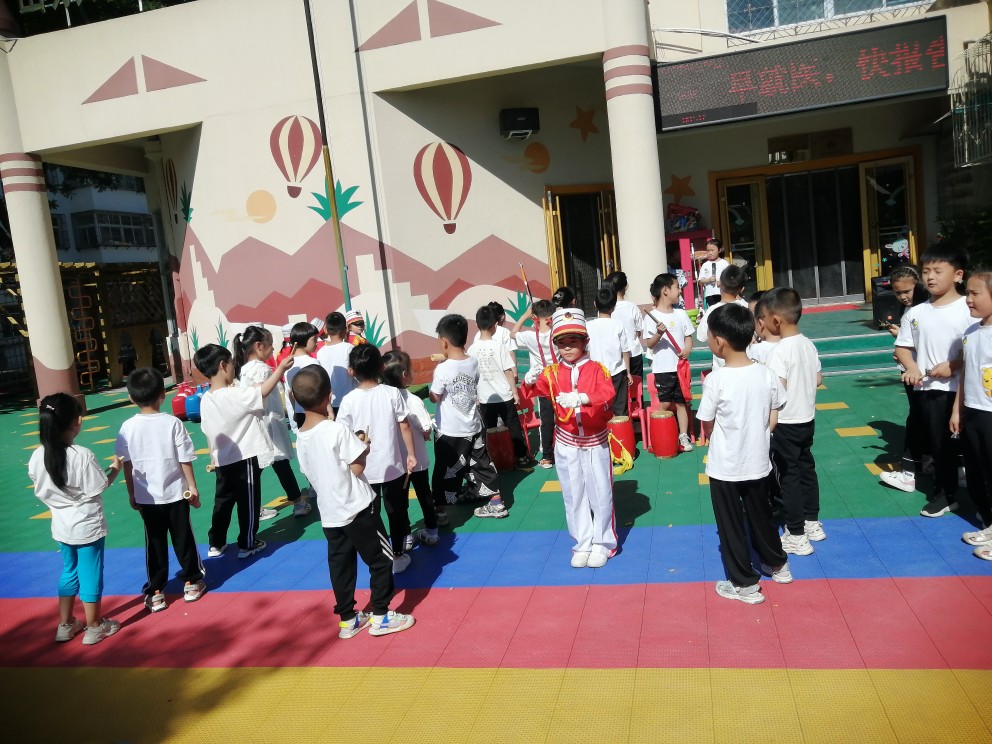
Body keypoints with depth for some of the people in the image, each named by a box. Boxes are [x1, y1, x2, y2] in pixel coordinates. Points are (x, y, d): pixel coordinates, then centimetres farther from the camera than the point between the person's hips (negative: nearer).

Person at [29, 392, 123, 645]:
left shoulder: (38, 456, -7)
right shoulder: (82, 455, -24)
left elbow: (41, 488, 5)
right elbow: (99, 488, -15)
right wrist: (115, 469, -1)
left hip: (61, 525, 6)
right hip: (87, 526, -5)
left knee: (69, 571, 22)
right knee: (90, 574, 9)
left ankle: (65, 625, 33)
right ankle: (94, 627, 23)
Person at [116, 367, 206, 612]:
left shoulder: (127, 427, -7)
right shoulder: (173, 422, -12)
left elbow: (126, 465, -1)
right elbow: (185, 459, -9)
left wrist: (132, 494, 10)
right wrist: (192, 487, 2)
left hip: (146, 497, 1)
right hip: (175, 493, -1)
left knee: (154, 543, 11)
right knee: (183, 538, 13)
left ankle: (155, 592, 18)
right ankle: (191, 582, 25)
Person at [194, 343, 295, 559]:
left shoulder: (205, 400, 1)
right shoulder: (236, 395, -22)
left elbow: (207, 431, 8)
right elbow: (264, 391, -24)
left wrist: (213, 458, 18)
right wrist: (281, 367, -14)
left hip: (222, 461, 7)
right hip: (245, 459, -7)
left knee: (223, 501, 18)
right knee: (248, 503, 7)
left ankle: (216, 544, 26)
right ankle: (247, 545, 18)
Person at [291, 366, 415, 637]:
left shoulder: (301, 437, 1)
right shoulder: (337, 430, -19)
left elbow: (309, 473, 9)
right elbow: (357, 468, -16)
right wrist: (364, 448, 1)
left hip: (329, 513, 7)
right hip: (357, 508, -7)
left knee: (340, 566, 15)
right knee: (381, 560, 8)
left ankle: (347, 619, 25)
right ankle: (380, 616, 15)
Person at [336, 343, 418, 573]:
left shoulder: (349, 400, -10)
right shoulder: (392, 393, -8)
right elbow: (405, 426, -5)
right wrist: (411, 454, 2)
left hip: (364, 469, 0)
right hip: (393, 465, 1)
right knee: (396, 511, 15)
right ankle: (398, 556, 23)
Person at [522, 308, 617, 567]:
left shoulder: (596, 369, -8)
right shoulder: (552, 372, -1)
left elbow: (607, 394, -24)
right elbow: (539, 389, -15)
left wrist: (582, 398, -43)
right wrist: (530, 382, -39)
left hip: (595, 441, -2)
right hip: (566, 444, 3)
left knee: (600, 493, 7)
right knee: (573, 495, 11)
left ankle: (603, 544, 23)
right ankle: (583, 544, 25)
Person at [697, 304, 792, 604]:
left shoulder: (716, 379, -21)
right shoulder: (766, 374, -7)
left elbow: (707, 427, -10)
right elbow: (773, 418, 2)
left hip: (725, 467, -5)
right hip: (759, 462, 5)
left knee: (731, 524, 11)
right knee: (761, 515, 25)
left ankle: (745, 584, 21)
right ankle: (777, 565, 43)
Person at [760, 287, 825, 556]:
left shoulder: (779, 351, -23)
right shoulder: (808, 344, 2)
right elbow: (818, 379, 9)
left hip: (786, 423, -8)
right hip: (807, 419, 8)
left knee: (789, 476, 2)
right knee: (806, 469, 20)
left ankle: (796, 536, 11)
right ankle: (812, 523, 34)